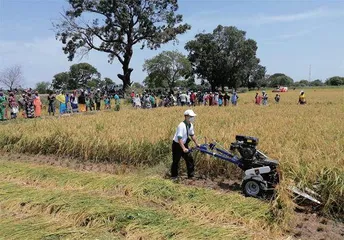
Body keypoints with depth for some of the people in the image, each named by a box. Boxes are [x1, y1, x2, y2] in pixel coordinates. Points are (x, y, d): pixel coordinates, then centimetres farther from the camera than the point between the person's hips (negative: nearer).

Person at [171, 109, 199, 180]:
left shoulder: (190, 125, -3)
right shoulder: (181, 126, -28)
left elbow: (192, 135, 12)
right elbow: (179, 138, -33)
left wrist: (196, 144, 13)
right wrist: (183, 148, -38)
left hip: (184, 144, 7)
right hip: (177, 145, -7)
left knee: (189, 159, 5)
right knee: (176, 161, 2)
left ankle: (191, 175, 15)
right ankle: (174, 176, 18)